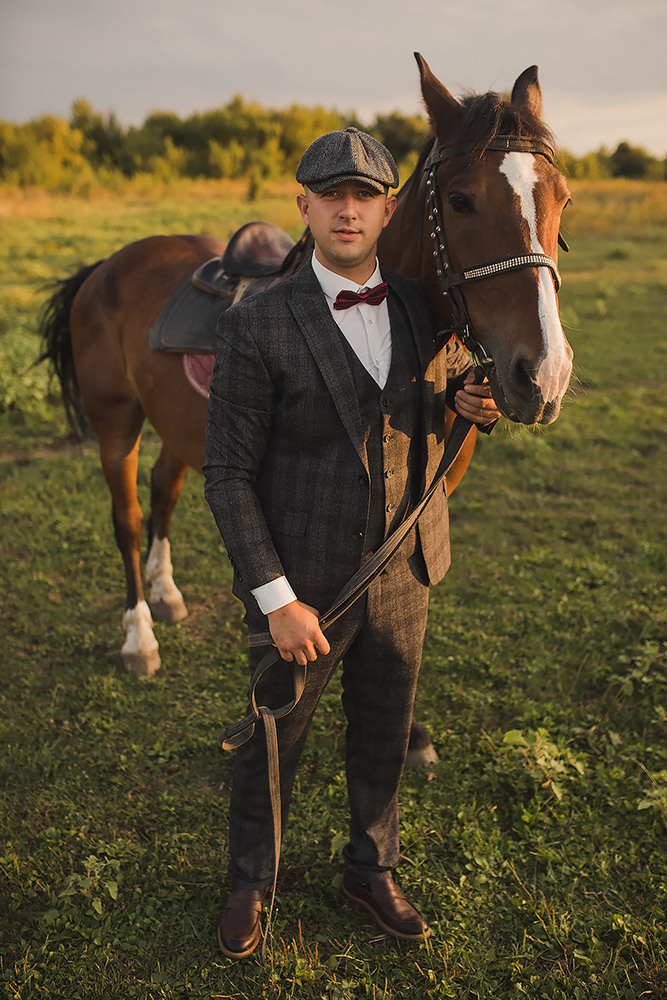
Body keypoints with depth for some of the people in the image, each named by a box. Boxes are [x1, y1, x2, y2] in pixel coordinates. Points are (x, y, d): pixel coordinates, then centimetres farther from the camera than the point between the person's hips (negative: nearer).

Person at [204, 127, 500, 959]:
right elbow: (227, 473, -15)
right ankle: (249, 882, 44)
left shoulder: (427, 308, -2)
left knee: (384, 735, 21)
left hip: (402, 575, 4)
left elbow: (446, 383, 17)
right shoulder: (258, 326, -16)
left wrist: (470, 400, -9)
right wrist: (277, 600, -19)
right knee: (276, 741, 16)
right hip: (303, 579, -3)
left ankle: (372, 869, 47)